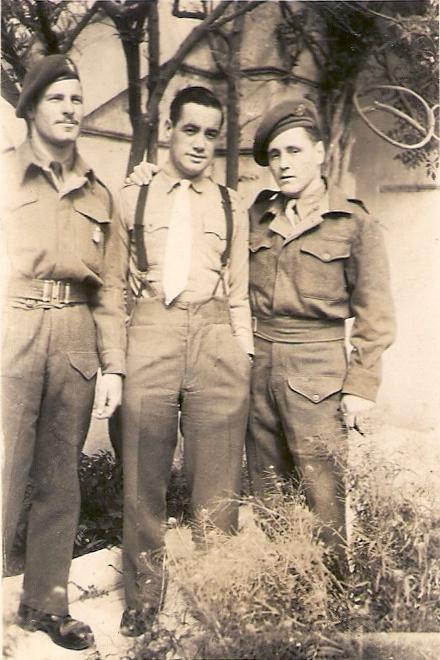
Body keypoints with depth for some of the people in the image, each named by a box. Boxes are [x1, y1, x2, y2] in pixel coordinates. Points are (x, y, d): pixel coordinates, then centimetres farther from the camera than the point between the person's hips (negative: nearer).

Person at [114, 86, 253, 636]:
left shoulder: (230, 205, 16)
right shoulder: (132, 198, 13)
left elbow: (238, 290, 16)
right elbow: (115, 284, 12)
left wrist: (245, 356, 6)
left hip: (217, 338, 1)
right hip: (151, 333, -1)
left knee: (217, 477, 2)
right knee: (144, 472, 2)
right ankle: (143, 596, 18)